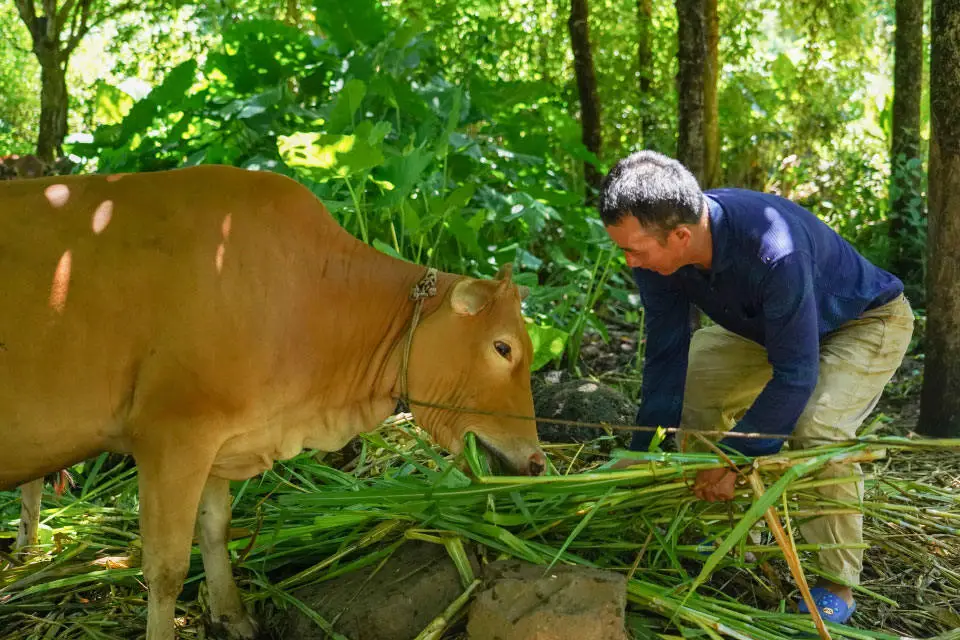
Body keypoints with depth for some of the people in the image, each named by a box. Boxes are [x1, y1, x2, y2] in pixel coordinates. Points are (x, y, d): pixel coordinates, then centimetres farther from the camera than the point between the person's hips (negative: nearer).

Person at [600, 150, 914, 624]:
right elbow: (666, 356, -13)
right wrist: (641, 457, -15)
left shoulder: (775, 252, -44)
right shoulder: (656, 250, -23)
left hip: (869, 322, -7)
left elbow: (795, 376, -35)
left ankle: (838, 584, -9)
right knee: (690, 386, 1)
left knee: (817, 428, -29)